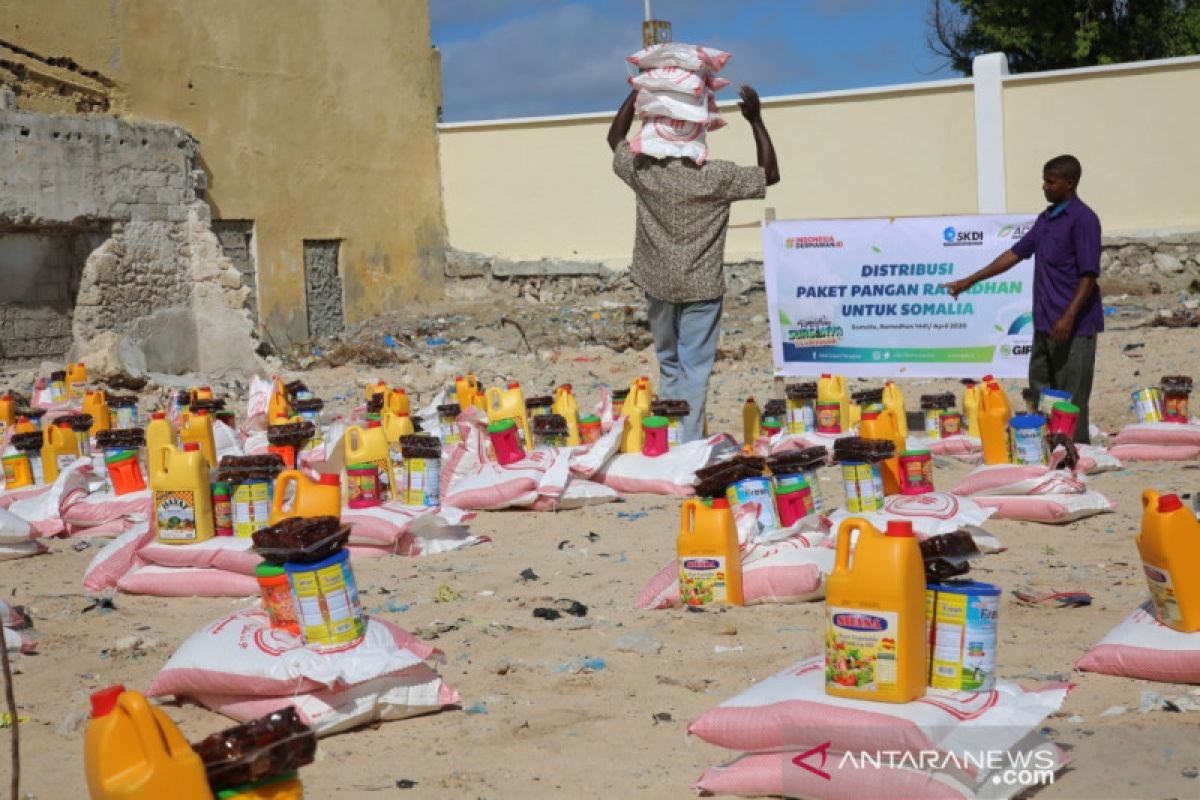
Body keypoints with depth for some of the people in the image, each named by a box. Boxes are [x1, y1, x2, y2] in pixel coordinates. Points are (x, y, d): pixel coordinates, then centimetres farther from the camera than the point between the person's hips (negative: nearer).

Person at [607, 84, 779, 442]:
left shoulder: (641, 171, -10)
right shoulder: (718, 177, -16)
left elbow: (615, 137, 10)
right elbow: (770, 174, -2)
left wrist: (639, 90, 8)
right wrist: (756, 120, -3)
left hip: (658, 285, 3)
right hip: (701, 287, -3)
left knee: (669, 363, 19)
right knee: (694, 369, 2)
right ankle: (687, 445, 0)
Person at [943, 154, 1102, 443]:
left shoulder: (1083, 220, -11)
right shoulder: (1046, 219, 15)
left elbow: (1089, 275, -16)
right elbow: (1016, 253, 20)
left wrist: (1069, 318, -25)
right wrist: (970, 281, 18)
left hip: (1074, 327, -9)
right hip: (1045, 324, 9)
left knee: (1070, 402, -5)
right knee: (1041, 395, 12)